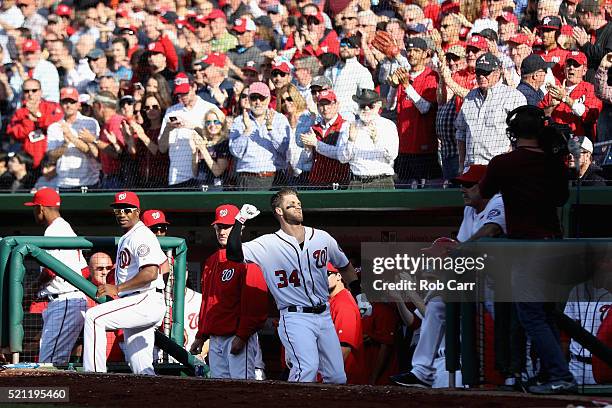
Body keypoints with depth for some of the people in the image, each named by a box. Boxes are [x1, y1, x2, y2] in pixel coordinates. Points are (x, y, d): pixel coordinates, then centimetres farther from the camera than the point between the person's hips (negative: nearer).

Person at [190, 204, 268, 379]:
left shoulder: (246, 259, -8)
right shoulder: (212, 261, 20)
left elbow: (253, 303, -15)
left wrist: (242, 336, -20)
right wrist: (201, 336, 20)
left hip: (238, 337, -8)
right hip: (215, 338, 9)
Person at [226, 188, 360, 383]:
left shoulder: (322, 238, 6)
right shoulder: (267, 244, -6)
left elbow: (344, 266, 21)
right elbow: (234, 253, -20)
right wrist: (240, 220, -22)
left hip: (324, 316, 5)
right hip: (295, 318, -5)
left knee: (337, 378, 3)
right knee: (308, 368, -27)